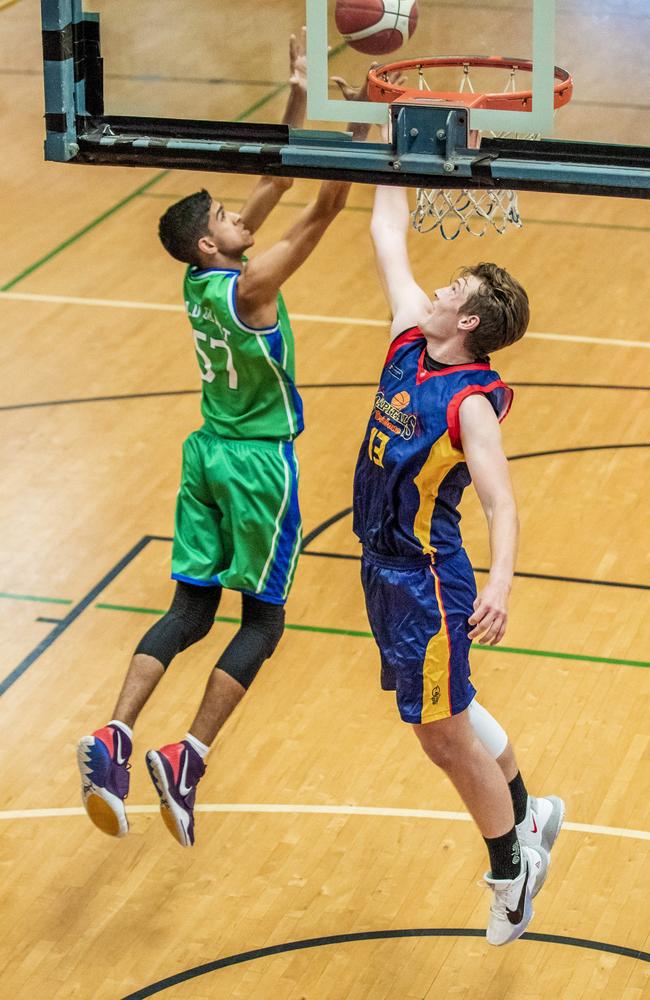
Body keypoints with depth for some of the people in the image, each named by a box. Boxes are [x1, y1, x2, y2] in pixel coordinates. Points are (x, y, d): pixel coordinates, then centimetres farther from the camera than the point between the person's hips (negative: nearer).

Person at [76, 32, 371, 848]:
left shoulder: (199, 278, 1)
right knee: (262, 620, 5)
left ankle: (112, 739, -7)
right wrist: (356, 126, -22)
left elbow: (274, 189, 7)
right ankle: (187, 759, -4)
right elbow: (322, 211, -23)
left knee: (191, 610, 8)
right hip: (257, 463, -7)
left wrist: (298, 103, 5)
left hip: (208, 451, 7)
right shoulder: (246, 286, -20)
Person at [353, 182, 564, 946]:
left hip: (425, 579, -8)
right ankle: (527, 816, 43)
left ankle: (512, 867, 21)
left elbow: (501, 505, -30)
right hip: (385, 566, 8)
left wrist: (499, 584, -45)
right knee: (449, 711, 23)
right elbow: (388, 232, 5)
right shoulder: (411, 338, -2)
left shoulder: (471, 402, -23)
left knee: (444, 734, 3)